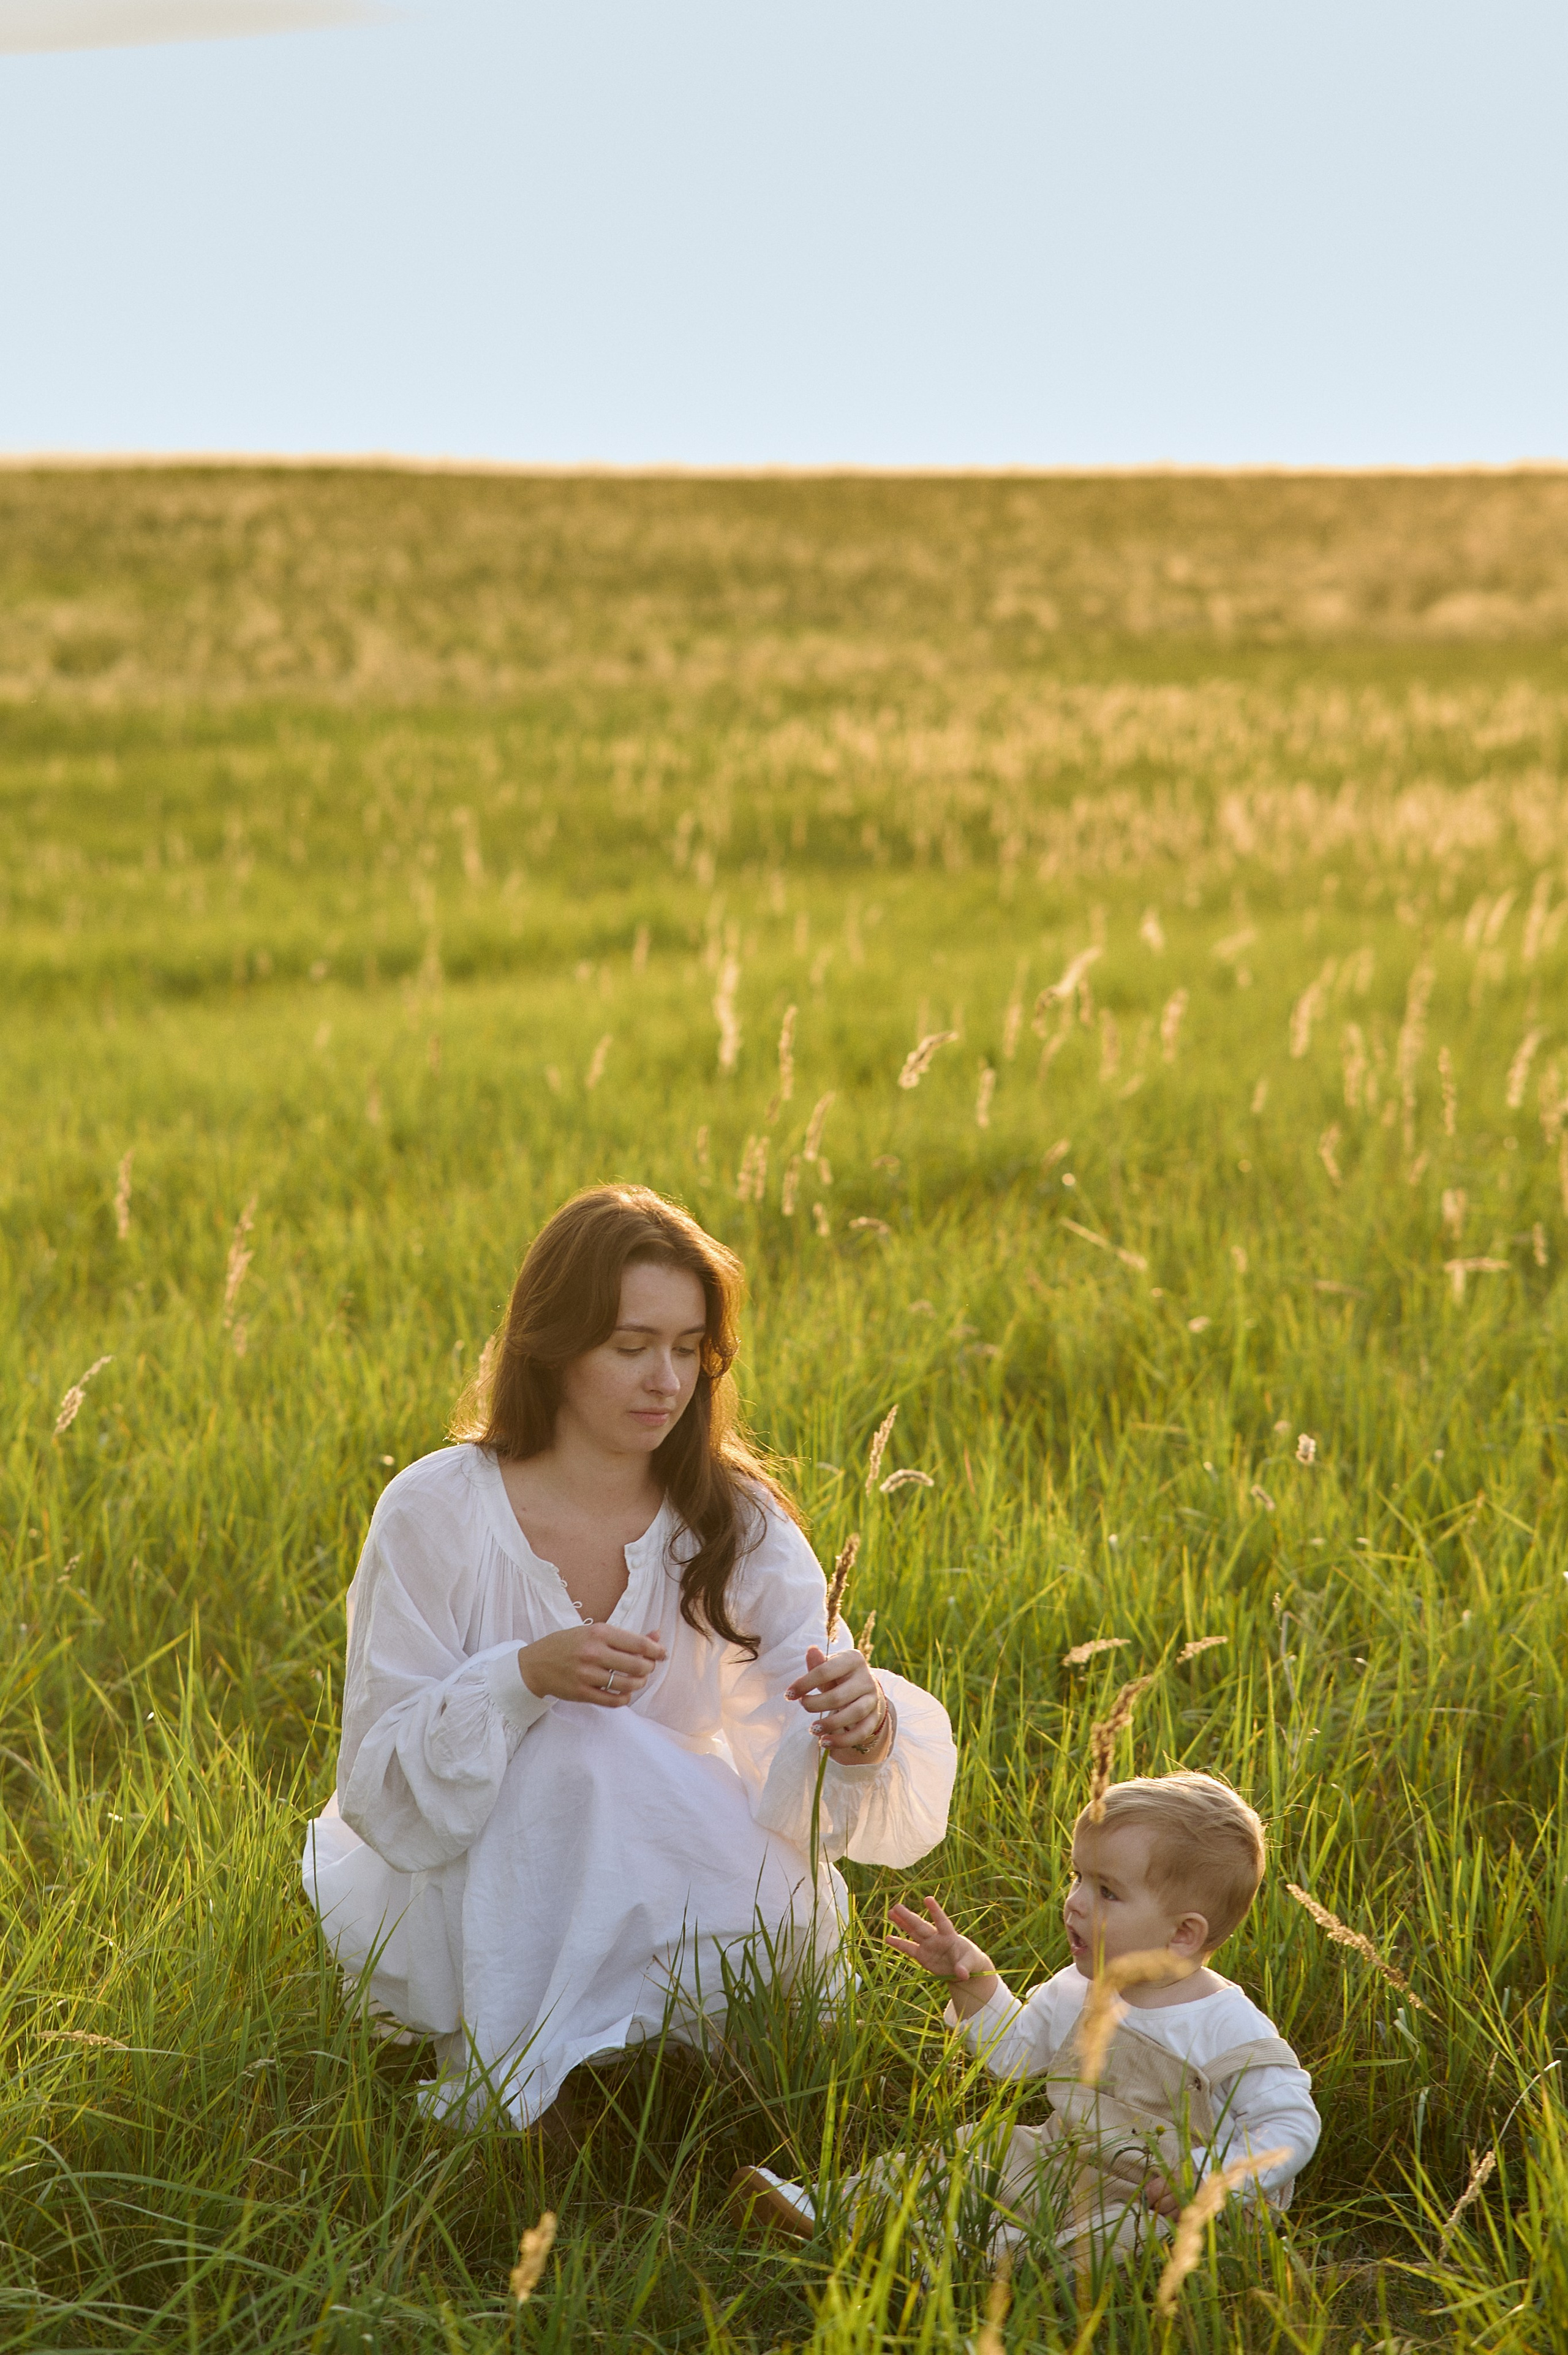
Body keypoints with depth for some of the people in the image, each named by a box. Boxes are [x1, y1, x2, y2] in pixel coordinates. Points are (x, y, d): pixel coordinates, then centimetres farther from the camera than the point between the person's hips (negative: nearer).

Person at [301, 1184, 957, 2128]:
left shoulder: (735, 1524, -6)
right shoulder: (434, 1512, -14)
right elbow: (385, 1798, -14)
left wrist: (865, 1732, -40)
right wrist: (522, 1679, -30)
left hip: (661, 1894, 2)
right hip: (451, 1895, -2)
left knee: (785, 1922, -28)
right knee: (580, 1747, -30)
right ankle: (496, 2105, -16)